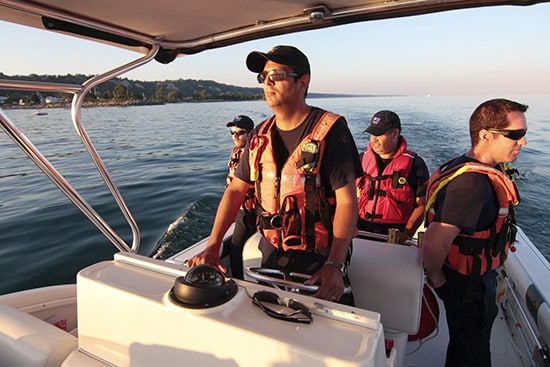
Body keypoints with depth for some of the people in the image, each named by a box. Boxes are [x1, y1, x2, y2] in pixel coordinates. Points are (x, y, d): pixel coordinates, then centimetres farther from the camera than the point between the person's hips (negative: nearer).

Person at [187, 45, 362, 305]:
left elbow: (347, 201, -19)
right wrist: (212, 247, -6)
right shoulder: (261, 135, 2)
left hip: (320, 259, -5)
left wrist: (335, 266, -29)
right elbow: (235, 191, 4)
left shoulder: (330, 130, -15)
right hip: (272, 254, 5)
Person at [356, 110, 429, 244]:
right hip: (360, 230, 2)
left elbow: (422, 205, 1)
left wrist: (407, 234, -11)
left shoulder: (415, 164, 2)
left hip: (394, 235, -1)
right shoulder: (362, 159, 11)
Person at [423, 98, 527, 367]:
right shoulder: (473, 184, -34)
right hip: (468, 284, -9)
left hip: (476, 277, 9)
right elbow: (435, 242, -40)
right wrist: (435, 277, -20)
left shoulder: (478, 170, -1)